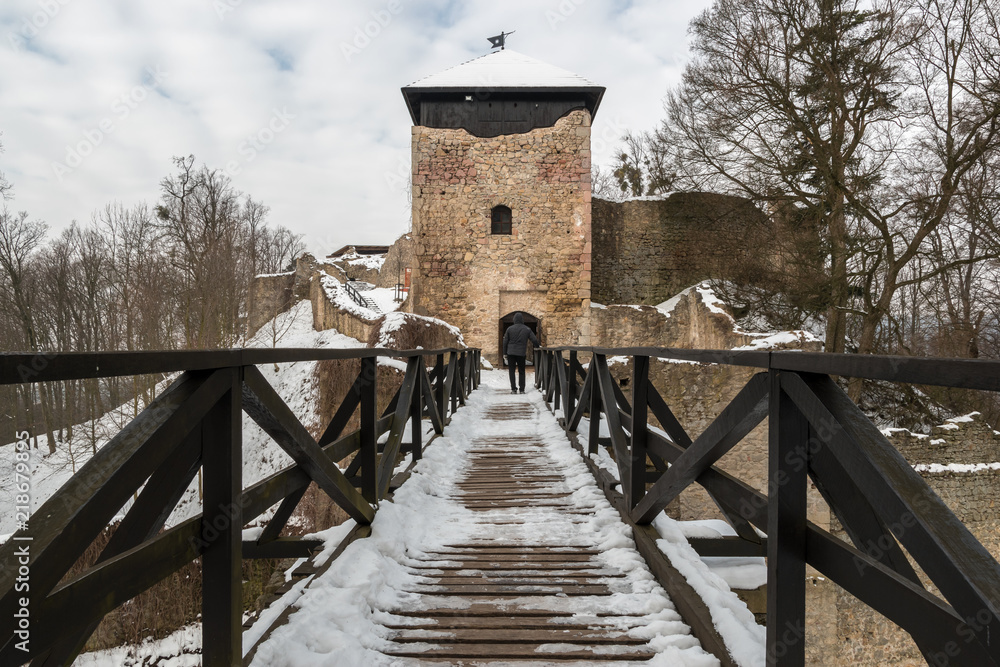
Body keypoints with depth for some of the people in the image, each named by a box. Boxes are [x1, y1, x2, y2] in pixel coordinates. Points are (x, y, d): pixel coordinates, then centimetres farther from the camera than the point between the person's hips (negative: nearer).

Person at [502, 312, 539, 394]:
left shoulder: (510, 329, 0)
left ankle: (513, 389, -2)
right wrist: (538, 347, 22)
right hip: (521, 353, 1)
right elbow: (534, 340, 3)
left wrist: (505, 353, 8)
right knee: (521, 371, 10)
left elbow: (505, 342, 1)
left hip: (511, 353, -1)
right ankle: (522, 389, 7)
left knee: (511, 371, 4)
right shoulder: (527, 329, 1)